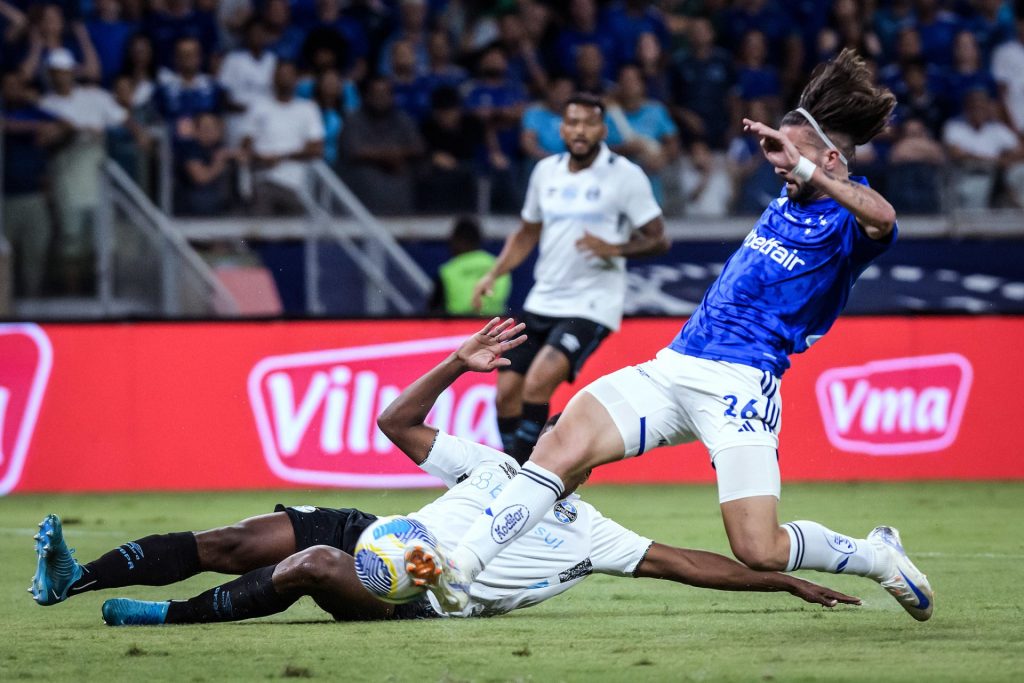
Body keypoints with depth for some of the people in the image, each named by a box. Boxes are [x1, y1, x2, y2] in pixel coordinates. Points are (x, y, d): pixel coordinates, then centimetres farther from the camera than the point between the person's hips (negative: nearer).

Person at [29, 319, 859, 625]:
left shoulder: (590, 536, 8)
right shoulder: (493, 468, 19)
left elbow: (689, 564, 3)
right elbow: (399, 421, 19)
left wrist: (791, 582, -2)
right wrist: (457, 366, 7)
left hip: (421, 596, -4)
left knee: (313, 565, -34)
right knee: (240, 541, -14)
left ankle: (174, 615, -25)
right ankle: (73, 578, -16)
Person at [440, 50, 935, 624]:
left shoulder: (849, 222, -5)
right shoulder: (786, 203, 21)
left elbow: (882, 219, -31)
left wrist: (804, 168, -38)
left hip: (740, 383, -7)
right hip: (674, 365, 7)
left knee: (760, 552, -15)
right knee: (564, 445, -18)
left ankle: (877, 555, 15)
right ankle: (459, 569, -24)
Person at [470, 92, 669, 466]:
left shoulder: (625, 175, -7)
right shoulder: (546, 171, 9)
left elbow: (658, 239, -5)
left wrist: (614, 249, -23)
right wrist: (493, 274, 9)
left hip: (591, 305, -6)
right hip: (543, 303, 6)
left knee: (538, 383, -23)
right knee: (507, 393, 2)